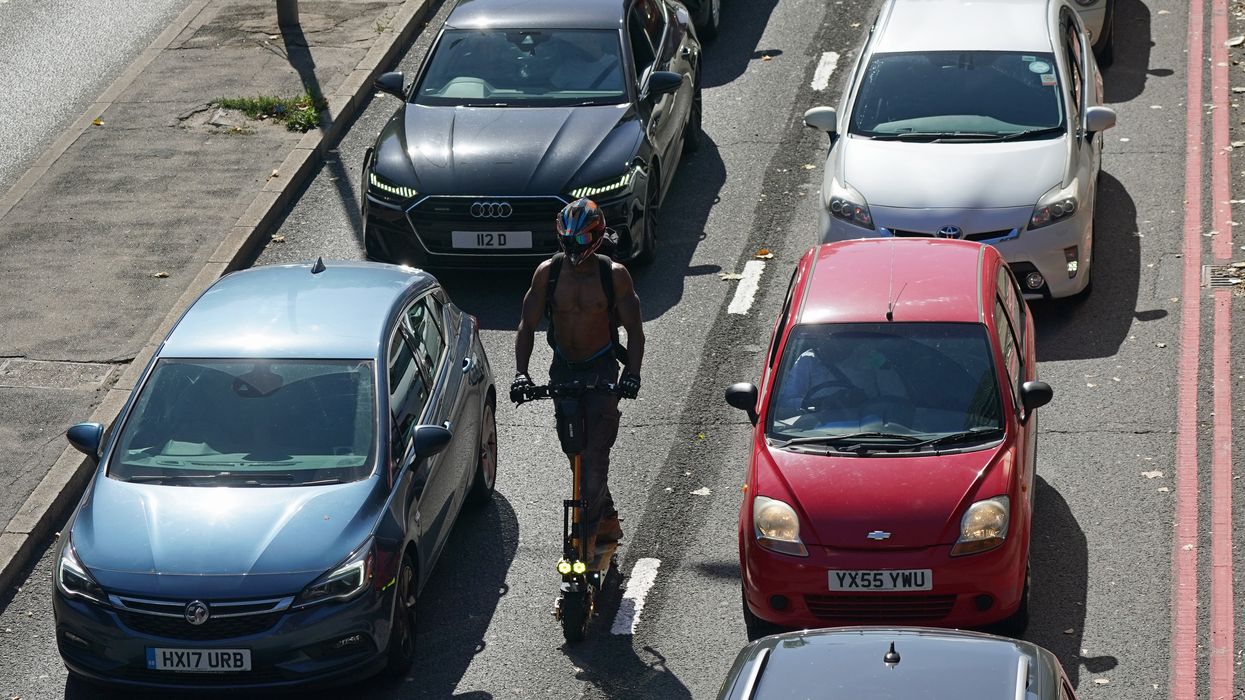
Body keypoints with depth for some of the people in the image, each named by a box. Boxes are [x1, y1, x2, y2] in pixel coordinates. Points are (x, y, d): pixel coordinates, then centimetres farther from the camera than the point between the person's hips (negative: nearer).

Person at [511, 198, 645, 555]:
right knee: (577, 454, 11)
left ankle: (588, 535, -11)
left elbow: (634, 329, -7)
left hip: (602, 369, -3)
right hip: (563, 371, 3)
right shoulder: (548, 272, -5)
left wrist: (632, 373, -22)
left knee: (595, 453, -13)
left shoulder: (614, 274, -11)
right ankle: (607, 521, 27)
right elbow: (527, 325, -2)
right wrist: (521, 372, -14)